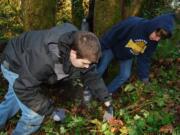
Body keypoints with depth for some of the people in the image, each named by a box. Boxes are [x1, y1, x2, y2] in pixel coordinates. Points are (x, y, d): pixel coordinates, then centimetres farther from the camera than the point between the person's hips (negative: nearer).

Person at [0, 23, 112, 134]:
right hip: (15, 65, -7)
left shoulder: (81, 50, -25)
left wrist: (106, 98, -9)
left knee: (14, 99, 29)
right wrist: (51, 111, -31)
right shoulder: (43, 59, -48)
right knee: (35, 114, -10)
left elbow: (91, 75, -8)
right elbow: (24, 89, -38)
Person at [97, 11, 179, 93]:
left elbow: (145, 58, -6)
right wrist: (100, 48, -19)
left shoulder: (153, 41, -20)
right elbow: (112, 34, -28)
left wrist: (144, 76, -4)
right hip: (112, 49, -4)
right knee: (100, 70, -3)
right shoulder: (133, 24, -40)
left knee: (125, 75, -3)